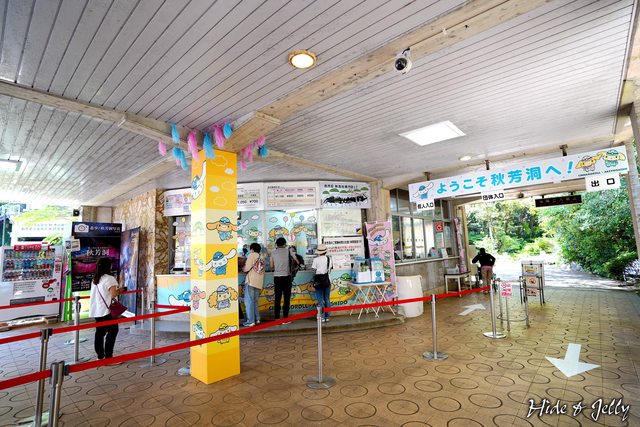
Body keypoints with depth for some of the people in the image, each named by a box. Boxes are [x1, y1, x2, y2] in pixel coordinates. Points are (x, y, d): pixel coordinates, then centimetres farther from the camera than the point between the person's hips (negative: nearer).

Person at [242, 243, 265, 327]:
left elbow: (247, 268, -10)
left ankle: (251, 321, -4)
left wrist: (243, 269, 11)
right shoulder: (262, 258, 16)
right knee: (255, 301, 15)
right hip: (259, 283, 6)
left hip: (251, 281, -6)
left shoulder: (251, 255, -1)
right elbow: (262, 271, 11)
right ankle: (257, 319, 14)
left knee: (249, 301, -3)